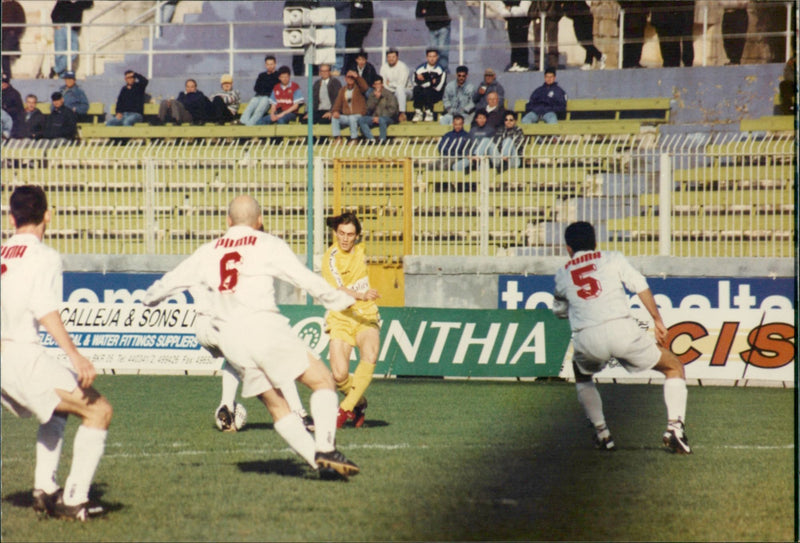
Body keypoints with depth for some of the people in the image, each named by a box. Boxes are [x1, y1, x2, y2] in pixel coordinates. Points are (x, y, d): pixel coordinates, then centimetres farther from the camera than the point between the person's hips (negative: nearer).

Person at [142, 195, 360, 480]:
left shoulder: (208, 252, 16)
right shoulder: (268, 245, 4)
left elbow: (172, 280, 27)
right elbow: (306, 279, -1)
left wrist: (149, 297, 46)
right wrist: (343, 300, 9)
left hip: (231, 339, 5)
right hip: (265, 327, -5)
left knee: (277, 406, 12)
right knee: (322, 381, 2)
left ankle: (319, 462, 1)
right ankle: (325, 448, -17)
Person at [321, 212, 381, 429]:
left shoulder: (360, 251, 7)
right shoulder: (331, 257, -12)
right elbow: (338, 290, -26)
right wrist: (361, 296, -42)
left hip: (366, 317, 4)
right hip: (341, 319, -4)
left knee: (370, 355, -27)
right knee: (339, 375, -17)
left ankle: (347, 407, -13)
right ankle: (359, 402, 15)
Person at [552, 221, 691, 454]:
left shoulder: (562, 274, 21)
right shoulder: (612, 259, 15)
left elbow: (559, 310, 34)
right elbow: (641, 286, 6)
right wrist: (658, 321, 11)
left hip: (586, 338, 2)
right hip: (621, 328, -2)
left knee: (582, 376, 36)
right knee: (674, 368, 16)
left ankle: (602, 433, 21)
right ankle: (675, 425, -3)